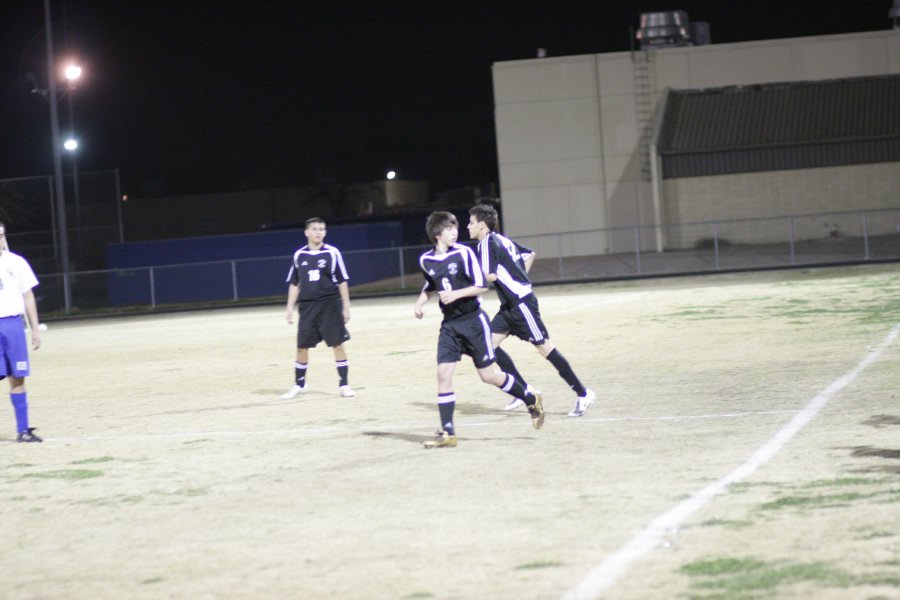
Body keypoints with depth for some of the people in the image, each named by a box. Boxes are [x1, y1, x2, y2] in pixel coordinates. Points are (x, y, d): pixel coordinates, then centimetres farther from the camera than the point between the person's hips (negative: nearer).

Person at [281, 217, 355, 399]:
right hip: (307, 306, 3)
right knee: (302, 346, 6)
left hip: (330, 304, -3)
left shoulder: (332, 253, -3)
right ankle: (299, 384, 21)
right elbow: (294, 283, 13)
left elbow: (342, 281, 0)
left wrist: (346, 307, -3)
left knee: (337, 344, -3)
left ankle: (343, 385, 5)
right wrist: (290, 307, 8)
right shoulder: (299, 255, 6)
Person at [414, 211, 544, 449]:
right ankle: (447, 433, -4)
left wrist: (456, 294, -24)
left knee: (489, 375, 1)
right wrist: (420, 303, 8)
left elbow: (482, 285, -12)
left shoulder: (463, 253, -11)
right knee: (443, 373, -8)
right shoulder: (426, 260, 4)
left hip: (473, 321, -4)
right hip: (450, 324, 4)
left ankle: (532, 400, 25)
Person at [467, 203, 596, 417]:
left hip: (521, 302, -10)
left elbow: (490, 276, -21)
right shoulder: (502, 240, 15)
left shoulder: (488, 243, -13)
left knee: (544, 347, -7)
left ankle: (583, 394, -2)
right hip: (510, 304, 10)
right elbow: (530, 254, 26)